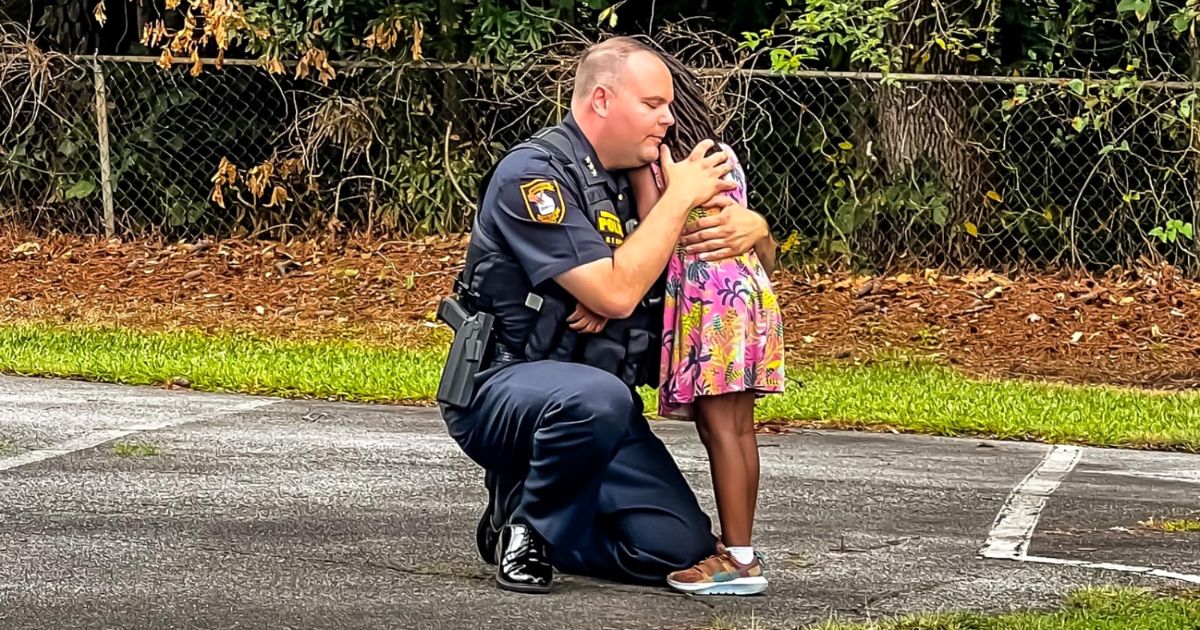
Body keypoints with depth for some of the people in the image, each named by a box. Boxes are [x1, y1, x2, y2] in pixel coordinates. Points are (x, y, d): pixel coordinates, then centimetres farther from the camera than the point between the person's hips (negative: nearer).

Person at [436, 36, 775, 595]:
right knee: (597, 398, -41)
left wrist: (750, 225, -10)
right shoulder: (533, 176, -15)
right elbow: (614, 292, -25)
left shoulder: (637, 177, 9)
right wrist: (680, 198, -18)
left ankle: (519, 516, 13)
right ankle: (530, 530, -14)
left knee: (681, 548, -9)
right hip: (500, 387, -8)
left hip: (599, 405, 8)